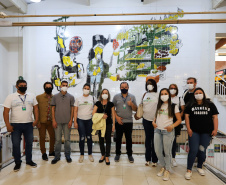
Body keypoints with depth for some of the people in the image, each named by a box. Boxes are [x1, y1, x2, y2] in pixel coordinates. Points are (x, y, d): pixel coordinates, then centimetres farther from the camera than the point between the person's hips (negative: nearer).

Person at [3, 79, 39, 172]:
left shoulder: (31, 96, 5)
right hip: (15, 125, -2)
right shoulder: (11, 97, -3)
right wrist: (8, 125, -11)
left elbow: (35, 108, 7)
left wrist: (36, 120, -3)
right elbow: (6, 112, -5)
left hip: (29, 124, 2)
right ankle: (17, 163, 24)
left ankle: (29, 160, 28)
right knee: (16, 144, 6)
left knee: (29, 143, 11)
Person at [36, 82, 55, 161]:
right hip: (42, 121, -2)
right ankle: (44, 153, 25)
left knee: (53, 136, 9)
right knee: (42, 137, 7)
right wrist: (37, 121, -6)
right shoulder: (38, 97, -1)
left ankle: (51, 151, 30)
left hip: (51, 121, 2)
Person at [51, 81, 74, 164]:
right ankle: (57, 156, 21)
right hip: (58, 121, 0)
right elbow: (53, 109, 5)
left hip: (67, 122, 0)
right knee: (58, 139, 7)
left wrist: (71, 120, -4)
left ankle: (67, 155, 22)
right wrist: (53, 120, -2)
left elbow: (72, 109, 3)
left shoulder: (71, 97, 4)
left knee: (67, 139, 8)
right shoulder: (55, 96, 5)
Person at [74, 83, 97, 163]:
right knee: (82, 138, 0)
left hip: (89, 120, 0)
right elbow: (75, 111, 3)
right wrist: (75, 122, -2)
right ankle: (81, 155, 17)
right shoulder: (78, 99, 3)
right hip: (80, 120, 0)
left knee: (89, 137, 8)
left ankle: (90, 154, 23)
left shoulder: (93, 98, 3)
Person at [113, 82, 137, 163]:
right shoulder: (116, 96, 4)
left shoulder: (132, 97, 5)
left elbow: (135, 109, 2)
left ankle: (129, 154, 25)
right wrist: (116, 117, -8)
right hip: (119, 122, 0)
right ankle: (118, 154, 26)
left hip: (129, 122, 0)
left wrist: (131, 104, -17)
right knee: (118, 138, 9)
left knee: (129, 138, 8)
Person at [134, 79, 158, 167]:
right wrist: (137, 113, 2)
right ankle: (148, 159, 23)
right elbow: (141, 105, 13)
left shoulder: (158, 95, -2)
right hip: (146, 120, 4)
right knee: (148, 139, 12)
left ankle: (154, 160, 17)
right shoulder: (145, 94, 9)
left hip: (155, 120, -3)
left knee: (154, 140, 4)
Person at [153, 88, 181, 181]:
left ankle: (167, 170, 23)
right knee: (157, 151, 8)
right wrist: (153, 122, 3)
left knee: (167, 152, 4)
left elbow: (179, 120, -2)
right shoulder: (158, 106, 12)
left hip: (168, 131, -4)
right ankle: (163, 167, 32)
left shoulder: (173, 106, -2)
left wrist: (172, 126, -18)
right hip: (157, 130, 4)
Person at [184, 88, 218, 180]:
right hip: (194, 132, -1)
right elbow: (187, 116, 3)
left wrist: (215, 129, -5)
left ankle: (199, 167, 33)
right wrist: (188, 128, -5)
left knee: (202, 151, 10)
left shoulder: (210, 105, 6)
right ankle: (189, 170, 8)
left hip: (206, 132, 1)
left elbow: (215, 117, 4)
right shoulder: (190, 105, 5)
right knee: (193, 150, -4)